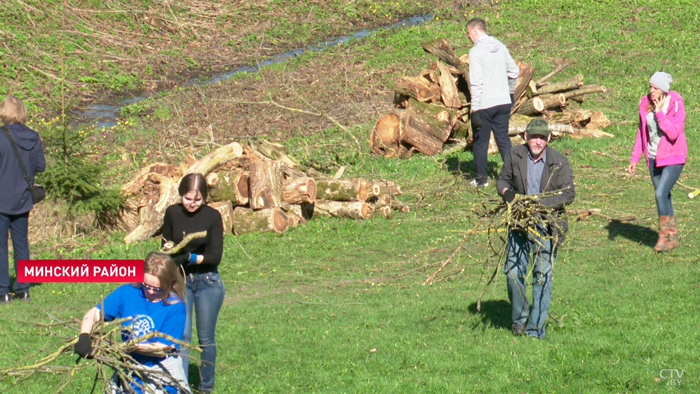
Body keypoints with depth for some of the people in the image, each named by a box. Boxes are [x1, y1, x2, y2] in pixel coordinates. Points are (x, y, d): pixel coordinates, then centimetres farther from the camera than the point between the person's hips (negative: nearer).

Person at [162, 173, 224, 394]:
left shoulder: (212, 216, -8)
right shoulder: (173, 213, -1)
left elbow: (215, 256, -11)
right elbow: (166, 247, 11)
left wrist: (190, 257, -23)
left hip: (208, 282, -1)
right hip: (179, 281, 1)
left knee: (206, 338, 6)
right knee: (182, 335, -7)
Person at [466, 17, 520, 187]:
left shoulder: (476, 51, -14)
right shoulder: (500, 47, 7)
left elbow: (476, 83, -19)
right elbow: (514, 71, 15)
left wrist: (475, 109, -18)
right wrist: (509, 92, 28)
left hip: (484, 104, -6)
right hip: (503, 102, 6)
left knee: (480, 142, 7)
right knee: (503, 139, 13)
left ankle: (481, 178, 13)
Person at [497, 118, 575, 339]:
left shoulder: (559, 162, -5)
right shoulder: (515, 155, 2)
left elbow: (569, 194, -8)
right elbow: (502, 180, 15)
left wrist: (541, 201, -21)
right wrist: (506, 192, -9)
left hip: (547, 224, -2)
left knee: (543, 276, -2)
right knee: (513, 272, -1)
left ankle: (536, 328, 6)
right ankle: (519, 318, 24)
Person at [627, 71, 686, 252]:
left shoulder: (676, 105, -15)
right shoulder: (645, 103, 0)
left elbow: (673, 133, -23)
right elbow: (642, 132, 10)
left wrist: (659, 113, -25)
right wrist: (635, 158, 9)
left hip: (673, 157, -6)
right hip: (654, 157, 6)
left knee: (661, 194, -17)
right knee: (663, 197, 12)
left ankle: (665, 235, -3)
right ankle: (672, 238, 23)